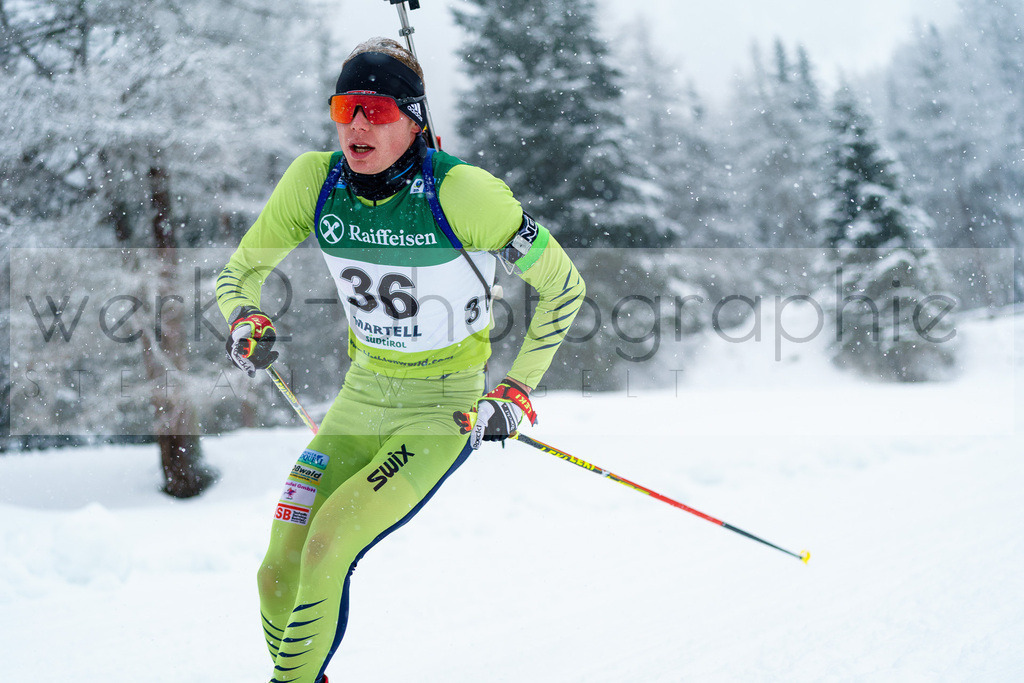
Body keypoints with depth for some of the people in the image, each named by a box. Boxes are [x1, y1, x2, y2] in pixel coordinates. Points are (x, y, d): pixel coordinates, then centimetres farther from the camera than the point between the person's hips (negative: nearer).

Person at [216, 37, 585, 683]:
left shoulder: (460, 191, -22)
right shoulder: (315, 181, -9)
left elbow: (563, 286, -10)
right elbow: (240, 271, 5)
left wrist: (516, 391, -11)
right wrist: (247, 323, -16)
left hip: (446, 410, -5)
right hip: (362, 397, 5)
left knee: (327, 542, -23)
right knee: (279, 574, -5)